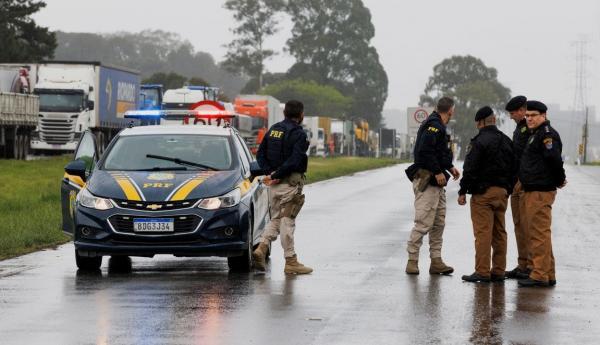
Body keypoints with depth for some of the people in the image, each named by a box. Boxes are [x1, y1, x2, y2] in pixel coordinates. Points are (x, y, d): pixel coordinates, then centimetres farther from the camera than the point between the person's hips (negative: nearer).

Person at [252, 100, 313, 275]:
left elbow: (260, 154, 9)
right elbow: (295, 160, -21)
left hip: (275, 184, 6)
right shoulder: (298, 134, -11)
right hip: (290, 183, -6)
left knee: (275, 219, 16)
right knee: (287, 221, -2)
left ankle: (261, 248, -4)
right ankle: (291, 262, 3)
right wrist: (275, 175, -16)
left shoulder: (273, 130, 11)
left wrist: (270, 173, -1)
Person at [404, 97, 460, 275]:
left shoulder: (438, 126, 17)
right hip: (426, 181, -11)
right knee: (424, 223, -10)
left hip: (436, 182, 11)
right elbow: (424, 150, -25)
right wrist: (438, 172, -21)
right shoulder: (433, 126, -15)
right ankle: (412, 261, -4)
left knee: (439, 223, 11)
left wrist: (450, 167, 18)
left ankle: (436, 261, 14)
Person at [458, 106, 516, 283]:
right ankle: (498, 271, 13)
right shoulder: (507, 141, 13)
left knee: (483, 233, -7)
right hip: (502, 192, 7)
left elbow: (470, 169, -14)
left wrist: (463, 191, -8)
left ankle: (482, 271, -9)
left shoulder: (479, 141, -11)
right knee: (499, 232, 11)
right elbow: (514, 168, 17)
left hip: (483, 192, -7)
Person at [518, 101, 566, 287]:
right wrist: (559, 179, 18)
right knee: (538, 233, 15)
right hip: (532, 191, 11)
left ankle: (540, 276, -10)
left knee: (539, 233, -10)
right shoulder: (535, 134, 20)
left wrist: (560, 179, -11)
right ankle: (548, 275, 21)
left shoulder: (547, 134, -12)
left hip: (540, 192, -11)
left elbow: (554, 158, -21)